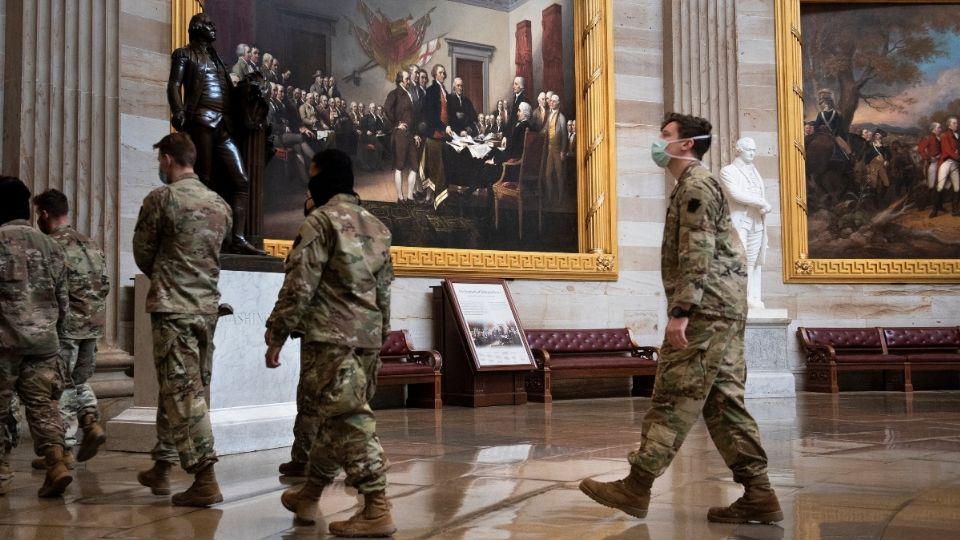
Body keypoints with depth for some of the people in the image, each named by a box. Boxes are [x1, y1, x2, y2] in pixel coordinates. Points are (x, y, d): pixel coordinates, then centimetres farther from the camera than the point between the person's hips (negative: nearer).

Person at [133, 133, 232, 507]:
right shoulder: (220, 204, 11)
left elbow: (143, 253, 0)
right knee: (183, 389, 15)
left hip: (173, 307, -7)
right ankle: (161, 468, 26)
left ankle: (205, 480, -11)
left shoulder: (162, 198, -8)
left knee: (184, 393, -7)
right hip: (208, 306, 7)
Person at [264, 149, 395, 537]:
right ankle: (309, 496, 31)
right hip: (368, 337, 8)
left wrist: (277, 334, -7)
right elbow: (384, 290, 19)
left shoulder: (321, 221, -7)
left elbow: (299, 286, -13)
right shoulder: (375, 226, 17)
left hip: (329, 337, -8)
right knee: (326, 417, 18)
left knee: (348, 420, -9)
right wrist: (379, 336, 25)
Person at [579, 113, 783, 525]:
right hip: (725, 308, 10)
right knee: (723, 401, 7)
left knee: (674, 399, -7)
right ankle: (758, 494, 6)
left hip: (706, 309, -10)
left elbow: (698, 256, -18)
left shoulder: (695, 185, -8)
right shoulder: (695, 186, 24)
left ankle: (636, 487, -2)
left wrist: (680, 312, -23)